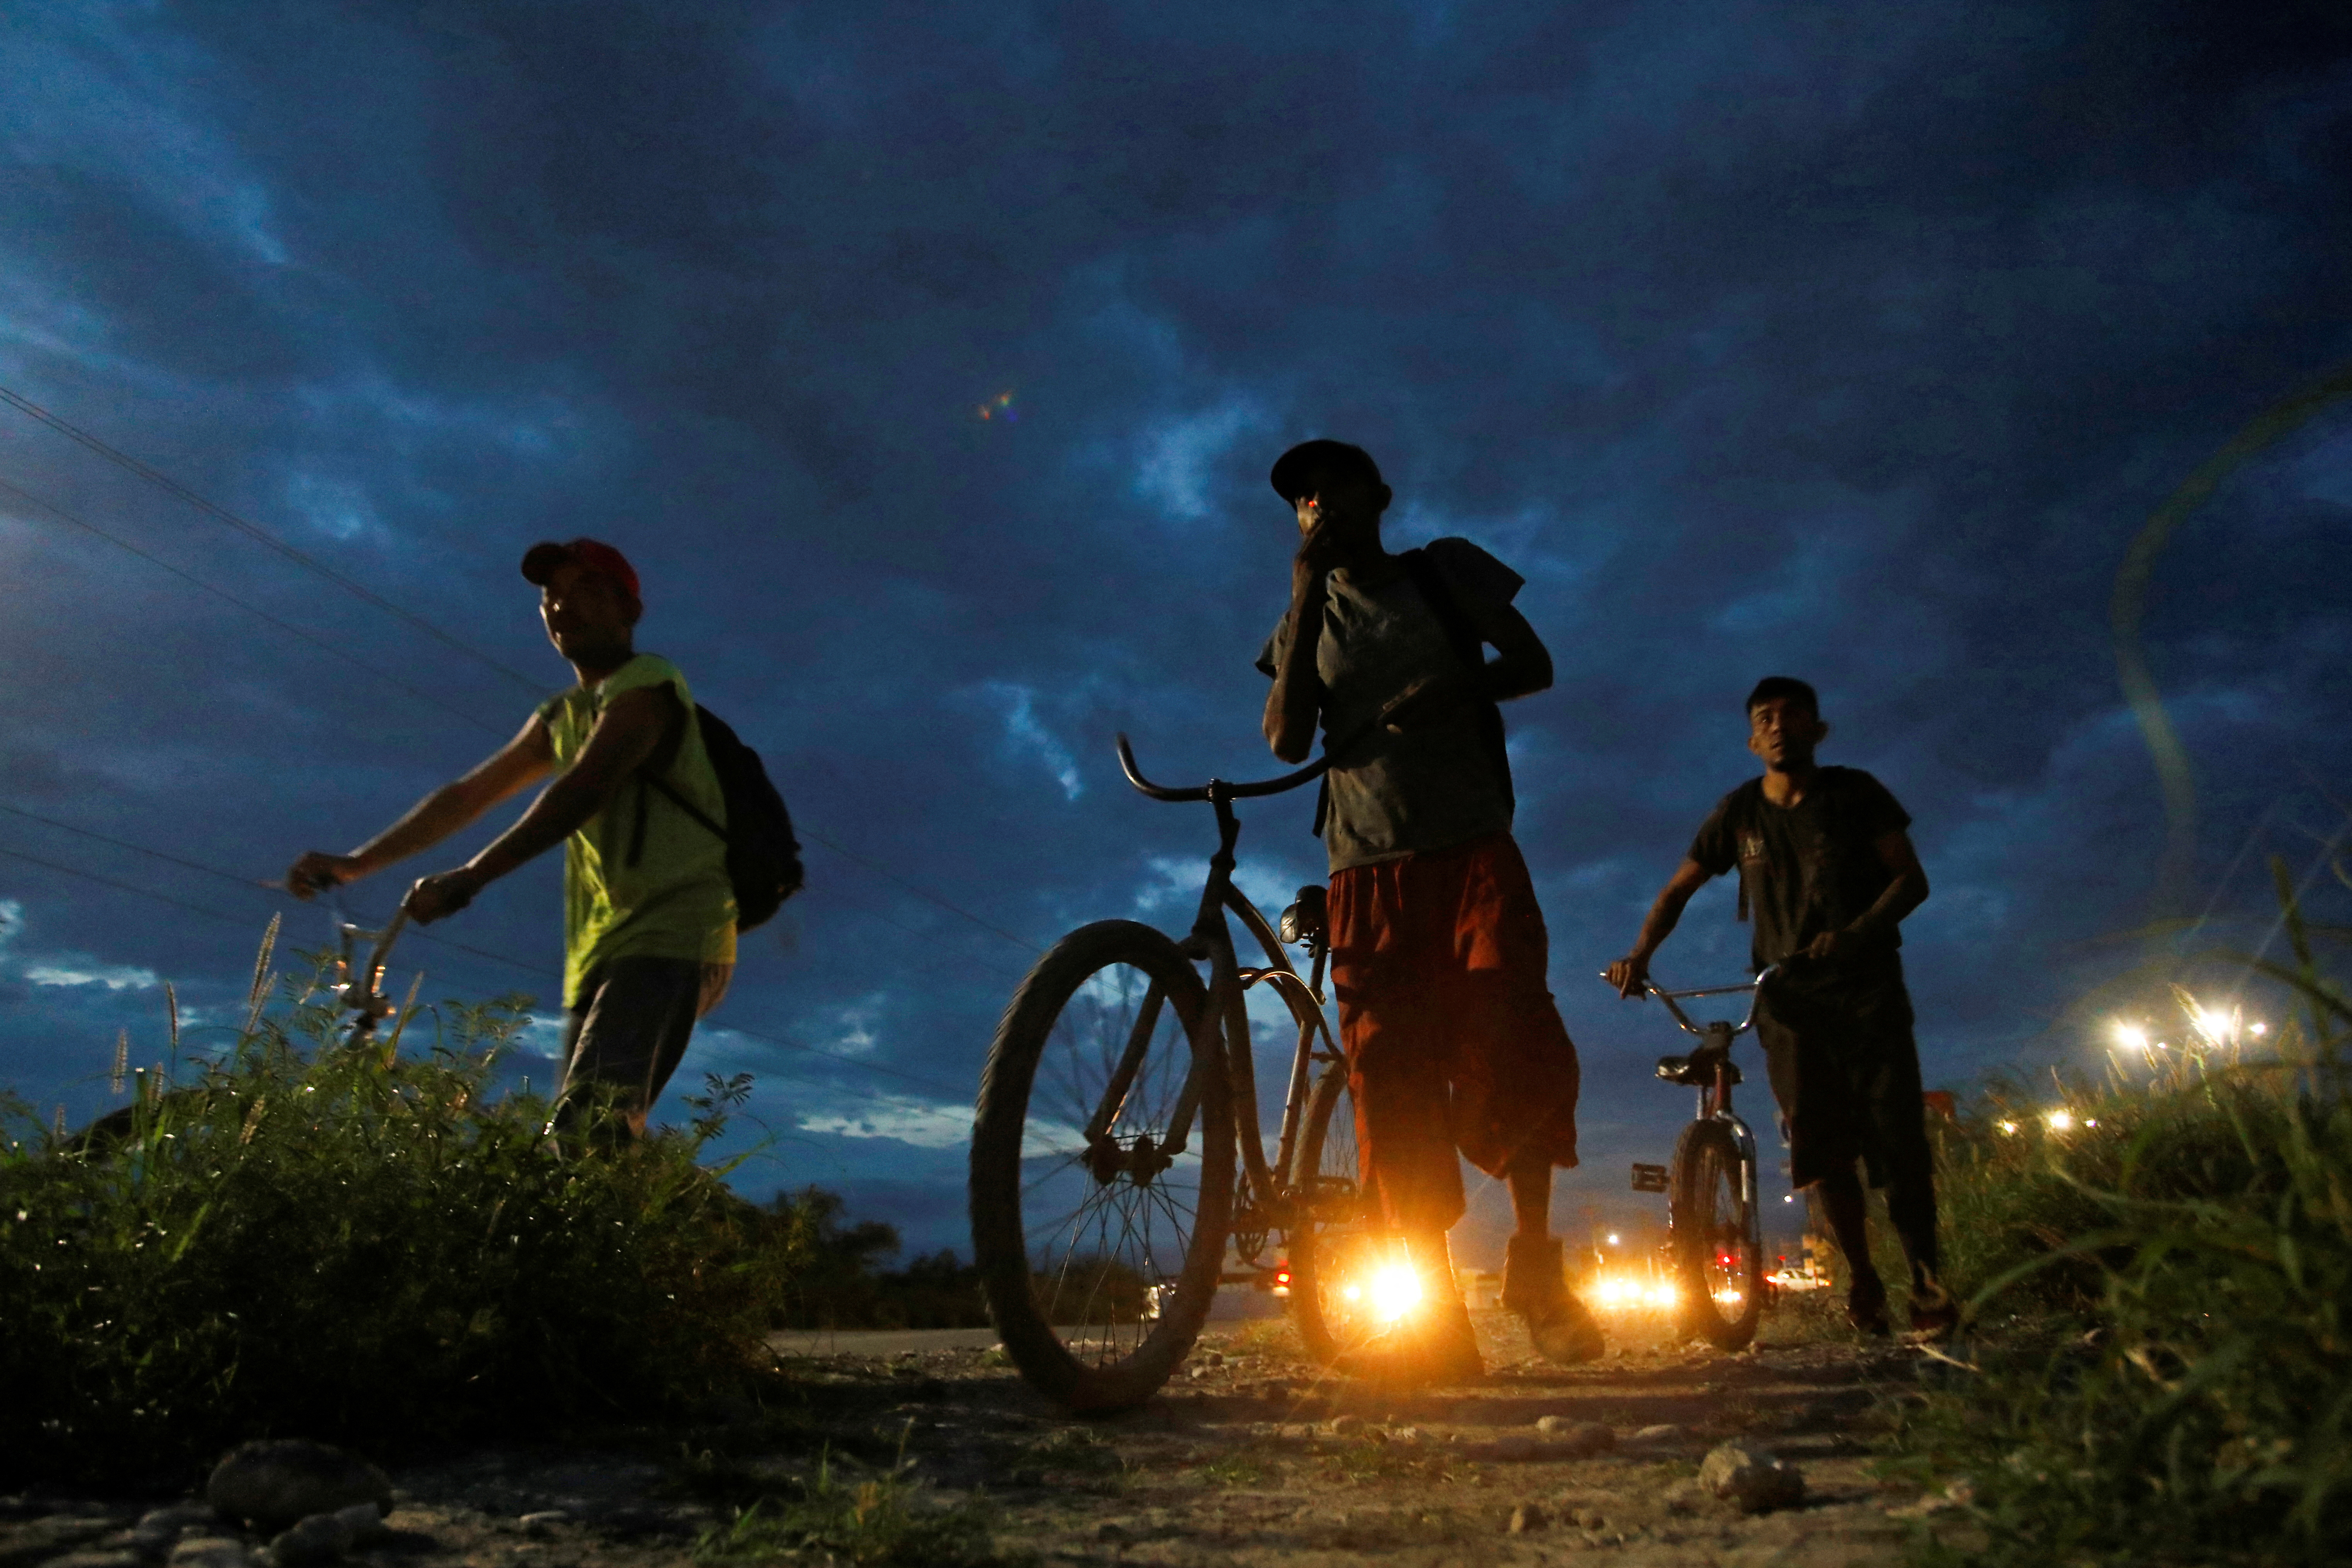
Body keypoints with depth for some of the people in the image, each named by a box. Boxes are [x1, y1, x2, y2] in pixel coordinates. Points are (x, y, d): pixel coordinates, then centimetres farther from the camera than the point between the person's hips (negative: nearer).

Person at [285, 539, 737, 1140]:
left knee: (590, 1121, -29)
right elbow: (465, 797, 23)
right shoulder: (561, 718, 22)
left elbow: (584, 790, -20)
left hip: (670, 938, -9)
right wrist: (353, 864, 15)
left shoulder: (647, 684, -5)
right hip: (599, 954, 9)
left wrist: (468, 878, -26)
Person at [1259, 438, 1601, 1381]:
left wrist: (1451, 689, -8)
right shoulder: (1308, 618, 16)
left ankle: (1533, 1259, 3)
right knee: (1391, 1077, -7)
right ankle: (1437, 1317, -2)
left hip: (1471, 847, -1)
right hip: (1367, 869, 2)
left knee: (1514, 1041, -19)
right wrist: (1308, 599, -4)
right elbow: (1287, 738, 2)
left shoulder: (1445, 572, 13)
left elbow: (1534, 664, 12)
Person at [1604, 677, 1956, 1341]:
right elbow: (1678, 891, 9)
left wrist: (1856, 932, -22)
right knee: (1821, 1148, -6)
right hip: (1790, 994, 1)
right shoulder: (1739, 812, 4)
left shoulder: (1855, 793, 1)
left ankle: (1926, 1280, 3)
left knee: (1899, 1139, -11)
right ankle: (1863, 1281, 10)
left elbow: (1911, 878, -4)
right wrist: (1640, 955, -6)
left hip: (1866, 986, -1)